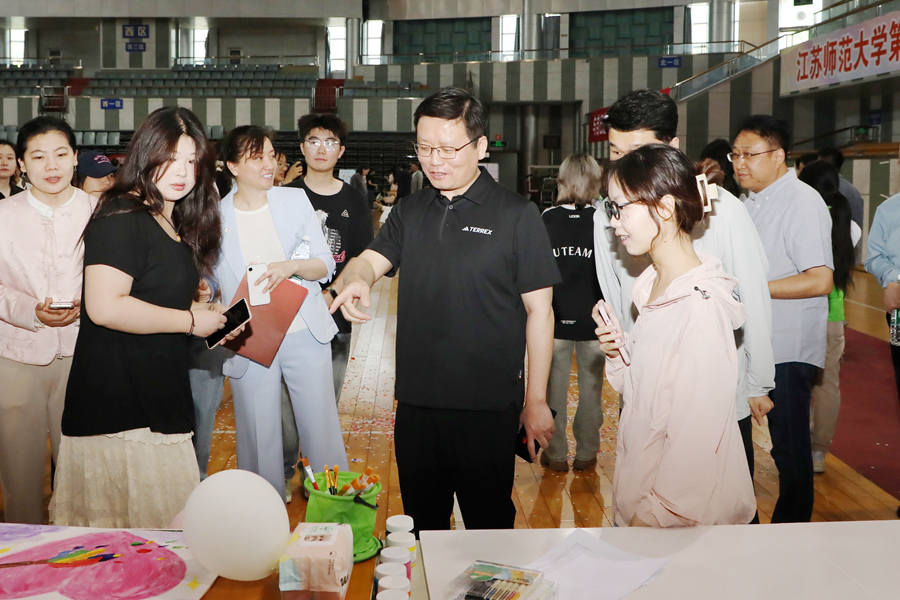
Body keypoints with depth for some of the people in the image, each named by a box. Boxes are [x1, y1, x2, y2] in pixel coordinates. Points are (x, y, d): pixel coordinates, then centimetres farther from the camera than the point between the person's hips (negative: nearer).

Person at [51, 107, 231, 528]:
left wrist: (201, 307, 14)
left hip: (158, 395, 10)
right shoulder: (122, 219, -13)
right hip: (118, 401, -9)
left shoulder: (174, 223, 17)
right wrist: (190, 320, -15)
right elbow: (104, 307, -25)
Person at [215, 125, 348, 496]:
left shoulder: (295, 200, 4)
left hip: (305, 334, 1)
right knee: (258, 438, 6)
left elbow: (325, 265, 2)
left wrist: (292, 266, -18)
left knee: (322, 428, 4)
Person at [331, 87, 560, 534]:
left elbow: (539, 311, -6)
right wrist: (356, 278, -23)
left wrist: (536, 400, -7)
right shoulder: (409, 212, 10)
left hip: (488, 407, -4)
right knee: (422, 523, 19)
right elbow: (371, 260, 3)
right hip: (416, 402, 5)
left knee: (488, 526, 10)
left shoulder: (517, 215, -6)